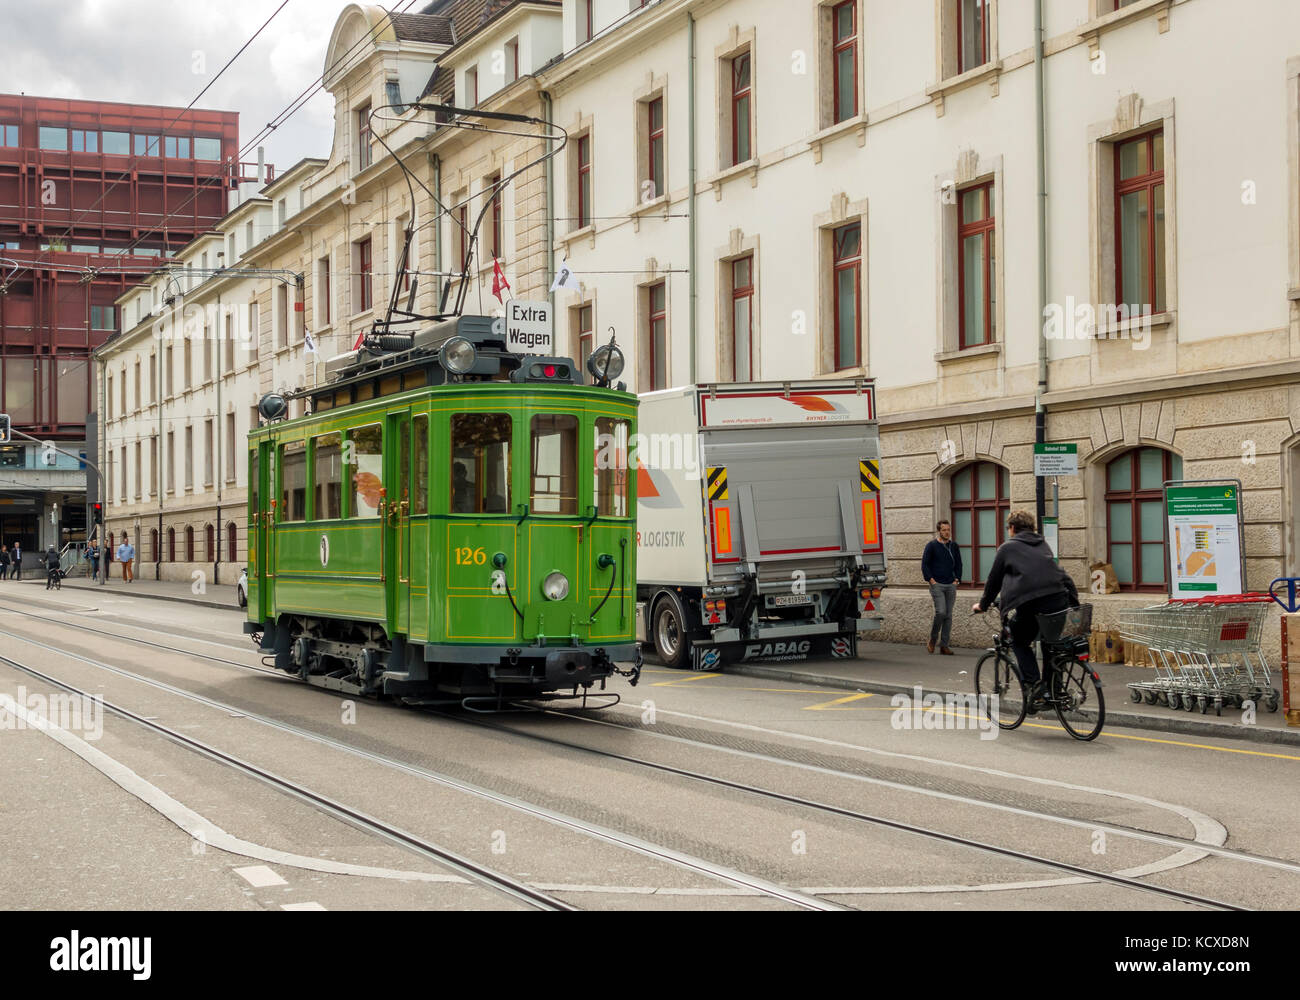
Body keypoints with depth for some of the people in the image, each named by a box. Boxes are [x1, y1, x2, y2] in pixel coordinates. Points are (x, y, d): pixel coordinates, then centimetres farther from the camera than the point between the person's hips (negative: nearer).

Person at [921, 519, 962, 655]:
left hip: (951, 585, 5)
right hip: (937, 584, -5)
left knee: (948, 615, 3)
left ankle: (944, 645, 7)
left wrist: (957, 579, 8)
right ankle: (932, 640, 3)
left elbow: (958, 564, 20)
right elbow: (924, 565, -1)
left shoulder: (954, 546, 13)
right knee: (941, 612, -16)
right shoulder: (931, 545, -1)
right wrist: (931, 580, -9)